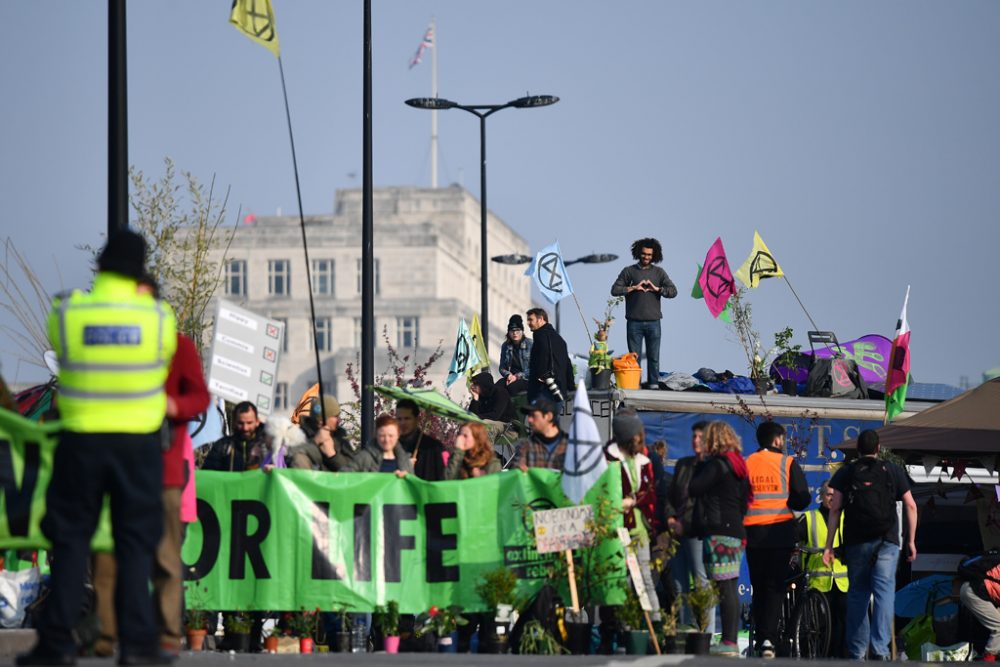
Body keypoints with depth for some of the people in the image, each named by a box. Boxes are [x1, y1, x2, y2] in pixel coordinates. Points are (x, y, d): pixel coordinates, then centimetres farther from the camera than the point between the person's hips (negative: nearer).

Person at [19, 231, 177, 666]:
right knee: (135, 542, 6)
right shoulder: (159, 316, -5)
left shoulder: (65, 314, -7)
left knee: (70, 540, 7)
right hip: (140, 440, 0)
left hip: (82, 439, 0)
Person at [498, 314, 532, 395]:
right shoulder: (505, 346, 10)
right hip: (511, 377, 4)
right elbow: (502, 367, 13)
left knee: (511, 387, -35)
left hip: (526, 379, -4)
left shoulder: (530, 344, -4)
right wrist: (508, 375, -10)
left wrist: (517, 376, -16)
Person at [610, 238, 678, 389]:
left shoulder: (659, 272, 11)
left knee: (653, 356, 0)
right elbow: (615, 290, 0)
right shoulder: (629, 271, 7)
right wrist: (633, 288, -9)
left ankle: (653, 383, 5)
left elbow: (673, 291, 3)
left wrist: (657, 289, -11)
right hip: (634, 322, -1)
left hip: (653, 321, 1)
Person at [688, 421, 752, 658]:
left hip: (718, 531, -9)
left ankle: (729, 642, -15)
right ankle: (731, 640, 10)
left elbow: (693, 489, -14)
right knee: (730, 587, 9)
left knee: (724, 587, -11)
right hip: (736, 530, 9)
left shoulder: (716, 464, -9)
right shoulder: (738, 465, 19)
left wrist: (701, 465, 2)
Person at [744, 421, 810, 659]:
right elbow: (803, 499, -4)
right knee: (775, 587, -2)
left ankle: (759, 640, 11)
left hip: (753, 532, 3)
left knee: (758, 588, 12)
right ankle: (768, 639, -16)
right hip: (780, 531, -3)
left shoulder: (746, 463, 6)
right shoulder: (787, 463, -2)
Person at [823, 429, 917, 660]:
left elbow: (835, 509, 0)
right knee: (884, 593, -6)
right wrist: (911, 541, 11)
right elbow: (910, 506, 5)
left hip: (856, 543, 1)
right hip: (887, 542, -1)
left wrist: (828, 545, 1)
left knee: (857, 595, 9)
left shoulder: (845, 473, 7)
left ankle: (857, 652, 9)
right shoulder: (892, 470, 8)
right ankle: (880, 648, -21)